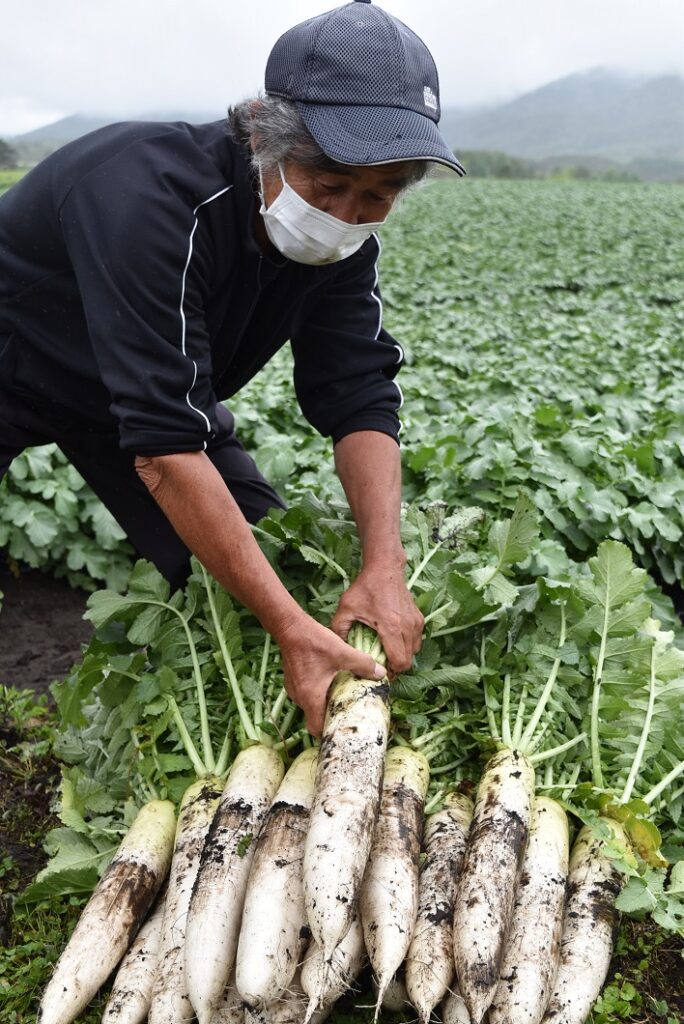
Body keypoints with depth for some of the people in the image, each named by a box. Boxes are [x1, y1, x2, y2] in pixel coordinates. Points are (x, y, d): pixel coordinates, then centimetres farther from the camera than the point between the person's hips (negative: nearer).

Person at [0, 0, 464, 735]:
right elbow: (165, 445, -42)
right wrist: (291, 627, -43)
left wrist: (385, 568, -34)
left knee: (258, 563, -2)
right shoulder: (154, 197, -38)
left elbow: (360, 401, -19)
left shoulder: (338, 237, -17)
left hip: (149, 387, 6)